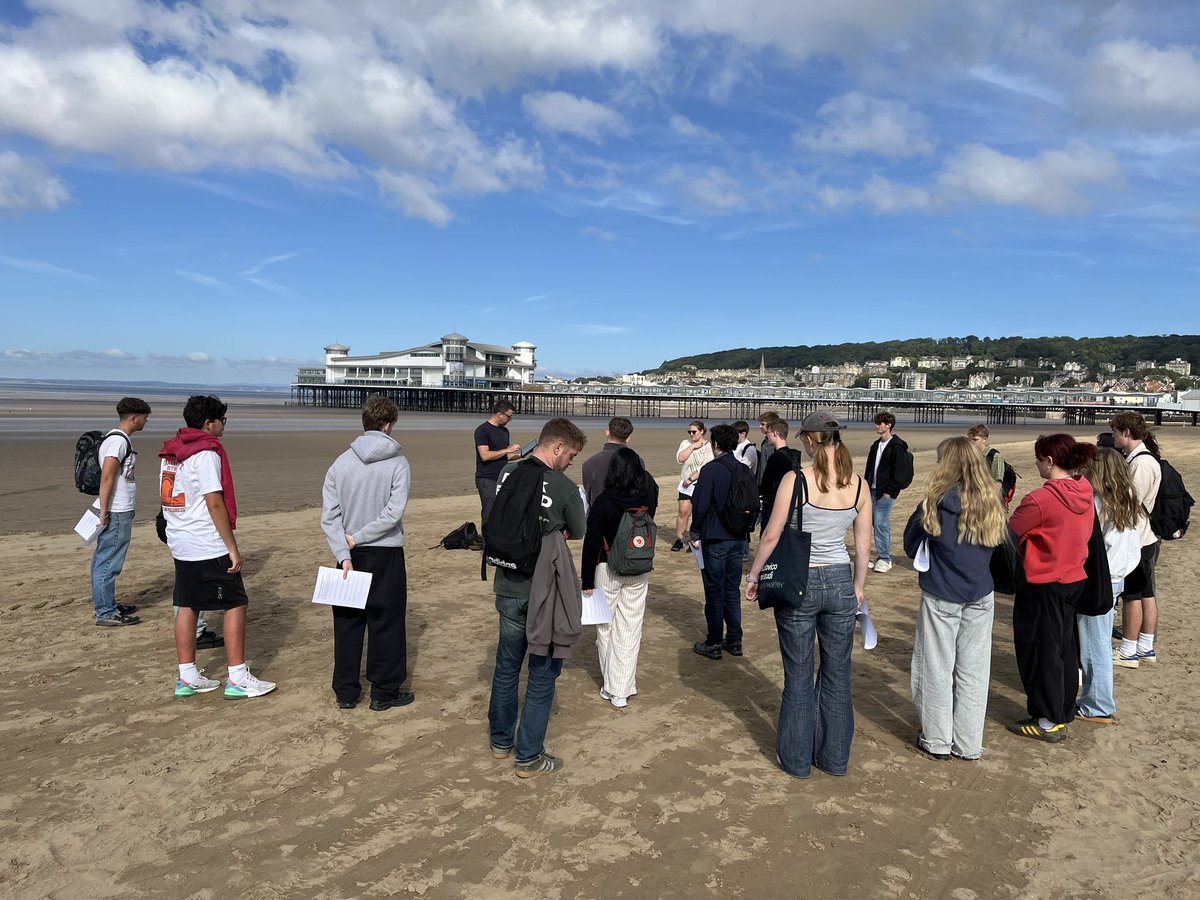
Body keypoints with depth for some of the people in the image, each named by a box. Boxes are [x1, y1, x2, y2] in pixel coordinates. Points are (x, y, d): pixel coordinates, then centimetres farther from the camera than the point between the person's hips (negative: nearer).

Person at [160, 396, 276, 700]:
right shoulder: (206, 454, -15)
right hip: (209, 548, -9)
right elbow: (214, 503, -19)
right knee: (235, 604, -1)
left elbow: (168, 498, 16)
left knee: (186, 606, 12)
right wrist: (233, 547, -15)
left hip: (180, 545, 9)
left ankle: (187, 678, 18)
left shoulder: (170, 454, 12)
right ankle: (238, 678, 2)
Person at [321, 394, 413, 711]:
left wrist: (344, 554, -10)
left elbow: (329, 515, -6)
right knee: (386, 624, 8)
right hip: (386, 554, -3)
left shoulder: (341, 463, 0)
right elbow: (393, 512, -18)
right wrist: (357, 539, -10)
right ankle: (384, 692, 16)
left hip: (351, 556, 3)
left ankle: (345, 692, 23)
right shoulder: (398, 464, -9)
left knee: (347, 623, 13)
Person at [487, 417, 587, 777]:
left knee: (506, 666, 20)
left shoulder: (507, 473, -3)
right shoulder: (564, 488, -17)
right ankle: (529, 757, 17)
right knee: (542, 673, 9)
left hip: (508, 589, 5)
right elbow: (577, 534, -1)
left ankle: (501, 741, 36)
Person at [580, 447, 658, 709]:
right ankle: (621, 691, 10)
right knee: (630, 629, 8)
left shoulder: (603, 502, -17)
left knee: (605, 627, 12)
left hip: (608, 570, -3)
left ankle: (609, 686, 20)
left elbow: (591, 543, -12)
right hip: (638, 572, 3)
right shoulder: (648, 498, -9)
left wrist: (587, 581, -5)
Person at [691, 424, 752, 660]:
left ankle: (713, 644, 9)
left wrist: (696, 531, -1)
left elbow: (700, 505, -15)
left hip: (715, 540, -6)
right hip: (738, 539, 6)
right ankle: (734, 640, 21)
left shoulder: (710, 469, -15)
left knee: (714, 593, 2)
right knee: (733, 591, 14)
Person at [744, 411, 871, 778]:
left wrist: (754, 574, 2)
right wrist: (858, 586, 18)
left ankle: (797, 758, 23)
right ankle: (834, 757, 29)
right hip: (840, 582, 3)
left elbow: (772, 535, -11)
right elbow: (864, 545, 4)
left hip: (798, 582, -3)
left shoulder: (795, 479, -14)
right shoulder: (858, 485, -2)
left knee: (798, 676, 11)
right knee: (837, 675, 16)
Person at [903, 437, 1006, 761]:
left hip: (941, 597, -4)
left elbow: (911, 546, -4)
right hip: (980, 596, 4)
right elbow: (997, 544, 13)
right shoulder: (990, 502, -2)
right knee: (973, 670, 11)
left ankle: (937, 741, 19)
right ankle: (969, 744, 21)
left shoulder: (936, 502, -14)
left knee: (937, 669, 9)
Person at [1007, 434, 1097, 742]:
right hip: (1074, 580, 8)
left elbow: (1008, 535, -14)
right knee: (1064, 648, 18)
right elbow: (1079, 533, 10)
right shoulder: (1085, 493, 0)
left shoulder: (1040, 500, -24)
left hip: (1043, 586, -7)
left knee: (1041, 651, 5)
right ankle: (1064, 713, 31)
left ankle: (1048, 722, 15)